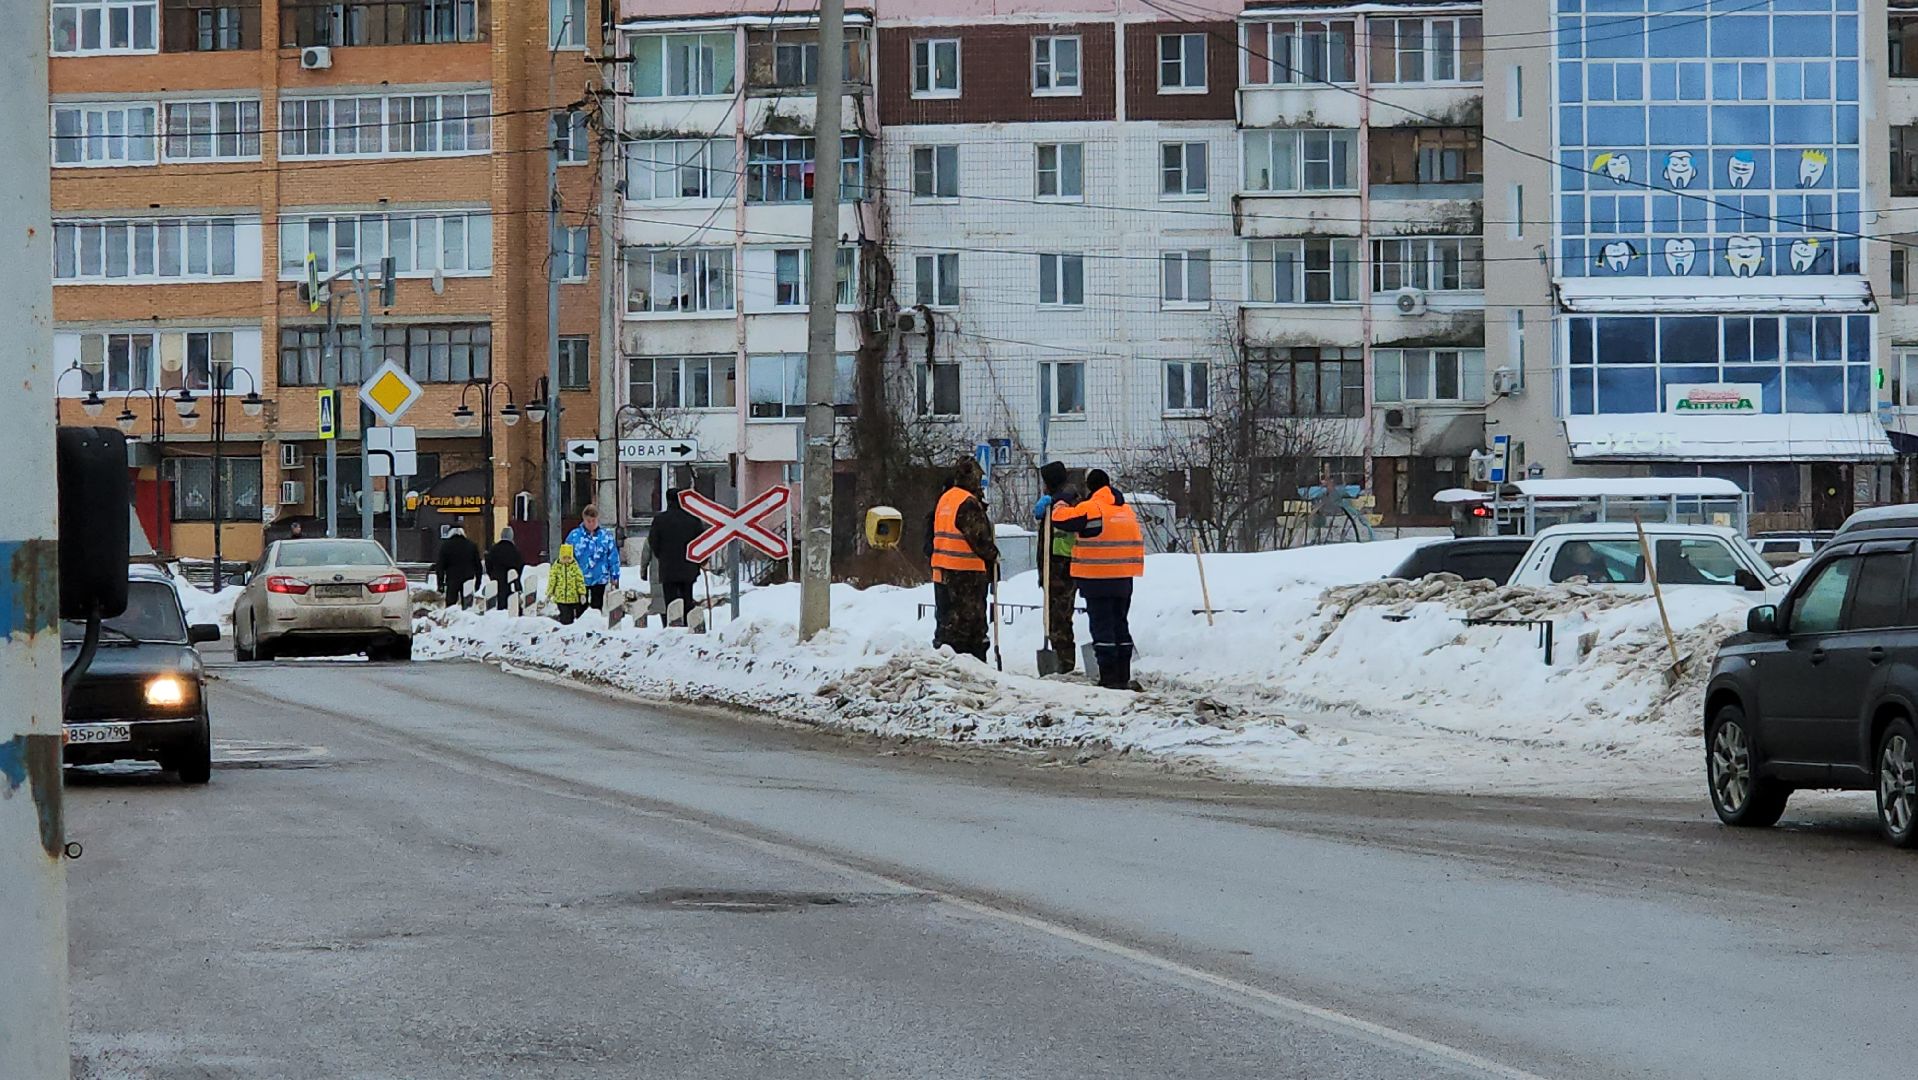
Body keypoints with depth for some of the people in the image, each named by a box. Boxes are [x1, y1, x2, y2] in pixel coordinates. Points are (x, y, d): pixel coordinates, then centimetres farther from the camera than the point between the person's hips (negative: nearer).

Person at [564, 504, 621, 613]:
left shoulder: (606, 535, -5)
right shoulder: (574, 536, -7)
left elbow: (613, 558, 0)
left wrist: (614, 576, -1)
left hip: (599, 579, 0)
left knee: (597, 607, 11)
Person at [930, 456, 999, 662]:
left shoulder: (946, 498, 15)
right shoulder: (968, 503, -17)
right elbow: (979, 535, -17)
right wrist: (993, 554, -2)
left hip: (947, 566, 10)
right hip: (968, 568, -10)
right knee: (967, 611, -6)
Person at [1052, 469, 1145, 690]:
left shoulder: (1090, 509, -12)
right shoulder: (1127, 510, 12)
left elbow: (1061, 519, -7)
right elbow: (1139, 538, 21)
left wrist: (1060, 506, 14)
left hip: (1097, 580, -7)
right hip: (1124, 579, 7)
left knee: (1102, 626, -4)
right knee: (1120, 625, 15)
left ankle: (1109, 677, -7)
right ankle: (1124, 676, 16)